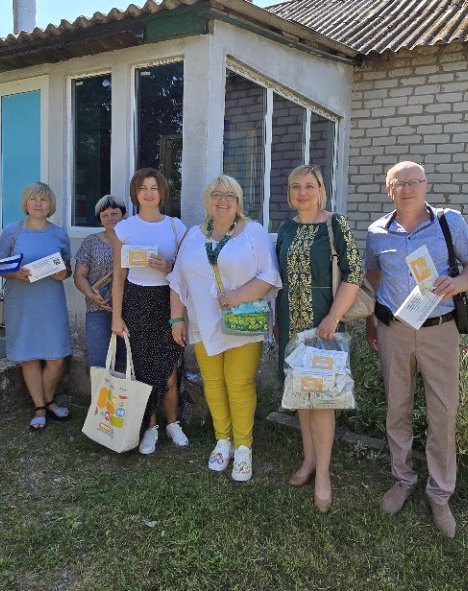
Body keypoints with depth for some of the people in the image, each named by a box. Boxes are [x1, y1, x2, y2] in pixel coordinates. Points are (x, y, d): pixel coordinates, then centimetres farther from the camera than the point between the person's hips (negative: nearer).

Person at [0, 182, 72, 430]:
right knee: (29, 357, 6)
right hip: (21, 304, -1)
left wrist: (63, 274, -10)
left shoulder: (59, 233, 5)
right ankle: (40, 407, 21)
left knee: (56, 358, 2)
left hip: (52, 303, 1)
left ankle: (48, 400, 27)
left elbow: (68, 268, 12)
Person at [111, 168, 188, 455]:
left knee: (169, 369, 1)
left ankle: (172, 423, 22)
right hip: (137, 301, 0)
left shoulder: (176, 226, 3)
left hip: (168, 301, 0)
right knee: (144, 366, 5)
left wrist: (168, 267, -16)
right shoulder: (125, 228, 2)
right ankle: (150, 427, 21)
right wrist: (117, 316, -2)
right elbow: (119, 275, 2)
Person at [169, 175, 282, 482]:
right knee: (213, 383, 10)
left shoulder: (255, 232, -2)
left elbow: (269, 276, -9)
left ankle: (243, 447, 14)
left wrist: (238, 296, -20)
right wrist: (177, 318, 8)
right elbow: (179, 281, 13)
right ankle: (223, 440, 26)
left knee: (240, 386, -2)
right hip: (204, 326, 4)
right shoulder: (194, 236, 11)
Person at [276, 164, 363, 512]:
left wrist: (333, 317, -19)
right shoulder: (286, 229, 9)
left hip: (322, 321, -5)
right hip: (291, 322, 6)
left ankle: (323, 474, 9)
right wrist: (277, 318, 12)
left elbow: (354, 274, -11)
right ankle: (310, 458, 28)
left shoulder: (336, 225, -8)